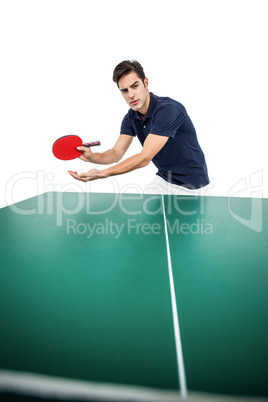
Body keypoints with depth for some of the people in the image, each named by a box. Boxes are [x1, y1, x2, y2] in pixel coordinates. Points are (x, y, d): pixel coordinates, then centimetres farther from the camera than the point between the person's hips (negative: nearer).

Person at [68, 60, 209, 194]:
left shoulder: (169, 109, -28)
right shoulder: (130, 118, -3)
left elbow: (145, 158, -33)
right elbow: (116, 153, -5)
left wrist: (102, 173, -38)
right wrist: (92, 156, -27)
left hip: (191, 184, -6)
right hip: (163, 179, 6)